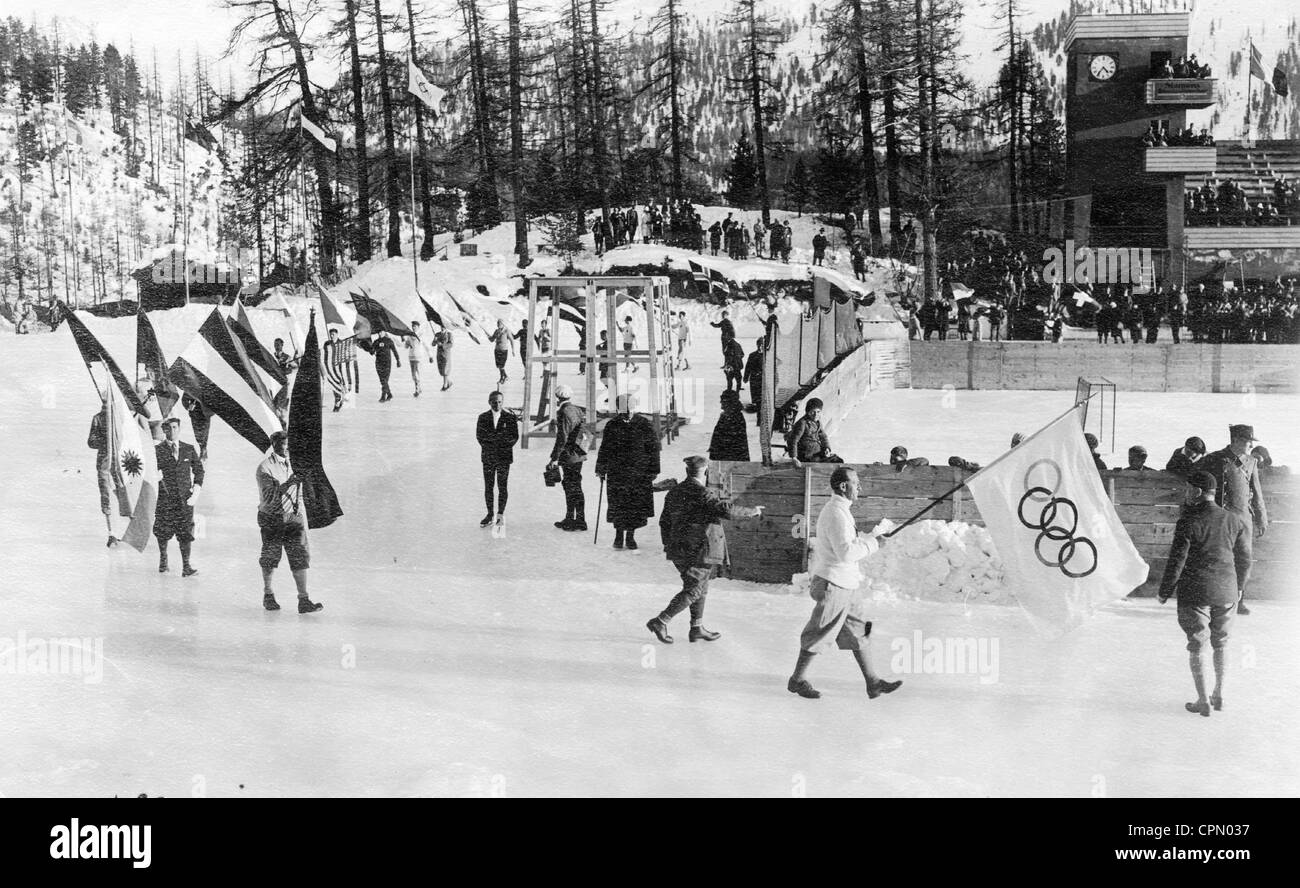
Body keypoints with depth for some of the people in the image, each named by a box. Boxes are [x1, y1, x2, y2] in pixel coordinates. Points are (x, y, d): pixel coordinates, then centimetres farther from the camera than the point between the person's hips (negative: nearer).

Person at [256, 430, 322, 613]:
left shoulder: (293, 464, 7)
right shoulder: (264, 468, -11)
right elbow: (269, 497, -22)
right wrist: (288, 484, -31)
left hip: (293, 517, 4)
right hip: (271, 518, -4)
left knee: (300, 557, -6)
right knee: (270, 558, 8)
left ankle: (303, 601, -10)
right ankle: (268, 595, 29)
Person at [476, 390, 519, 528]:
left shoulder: (510, 417, 0)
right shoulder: (483, 417, 5)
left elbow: (514, 436, -1)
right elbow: (479, 436, 4)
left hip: (504, 457, -2)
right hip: (488, 457, 2)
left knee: (503, 487, 1)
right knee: (488, 487, 4)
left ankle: (501, 515, 10)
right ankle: (490, 514, 13)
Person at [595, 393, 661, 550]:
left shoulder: (644, 424, -2)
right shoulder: (612, 425, 3)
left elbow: (654, 447, 1)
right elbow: (604, 449, 10)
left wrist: (653, 470, -2)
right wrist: (601, 470, 9)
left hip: (640, 474, -1)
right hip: (617, 474, 1)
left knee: (637, 505, 1)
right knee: (617, 505, 0)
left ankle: (630, 536, 15)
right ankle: (619, 535, 13)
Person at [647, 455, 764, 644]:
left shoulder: (674, 493, 9)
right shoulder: (703, 494, -17)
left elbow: (664, 521, 16)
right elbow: (727, 510, -26)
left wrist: (668, 545, 27)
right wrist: (751, 511, -11)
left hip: (680, 550, 9)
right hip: (700, 551, -9)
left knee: (701, 588, 19)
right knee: (693, 590, -2)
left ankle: (697, 628, 24)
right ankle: (660, 621, -7)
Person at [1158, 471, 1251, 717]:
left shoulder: (1188, 522, -15)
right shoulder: (1235, 521, 1)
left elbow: (1176, 560, -13)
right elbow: (1244, 558, 9)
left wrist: (1165, 591, -2)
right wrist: (1239, 586, 24)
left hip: (1195, 592, -4)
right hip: (1226, 592, 5)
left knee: (1196, 646, 6)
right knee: (1221, 642, 21)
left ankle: (1203, 701, 7)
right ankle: (1219, 695, 26)